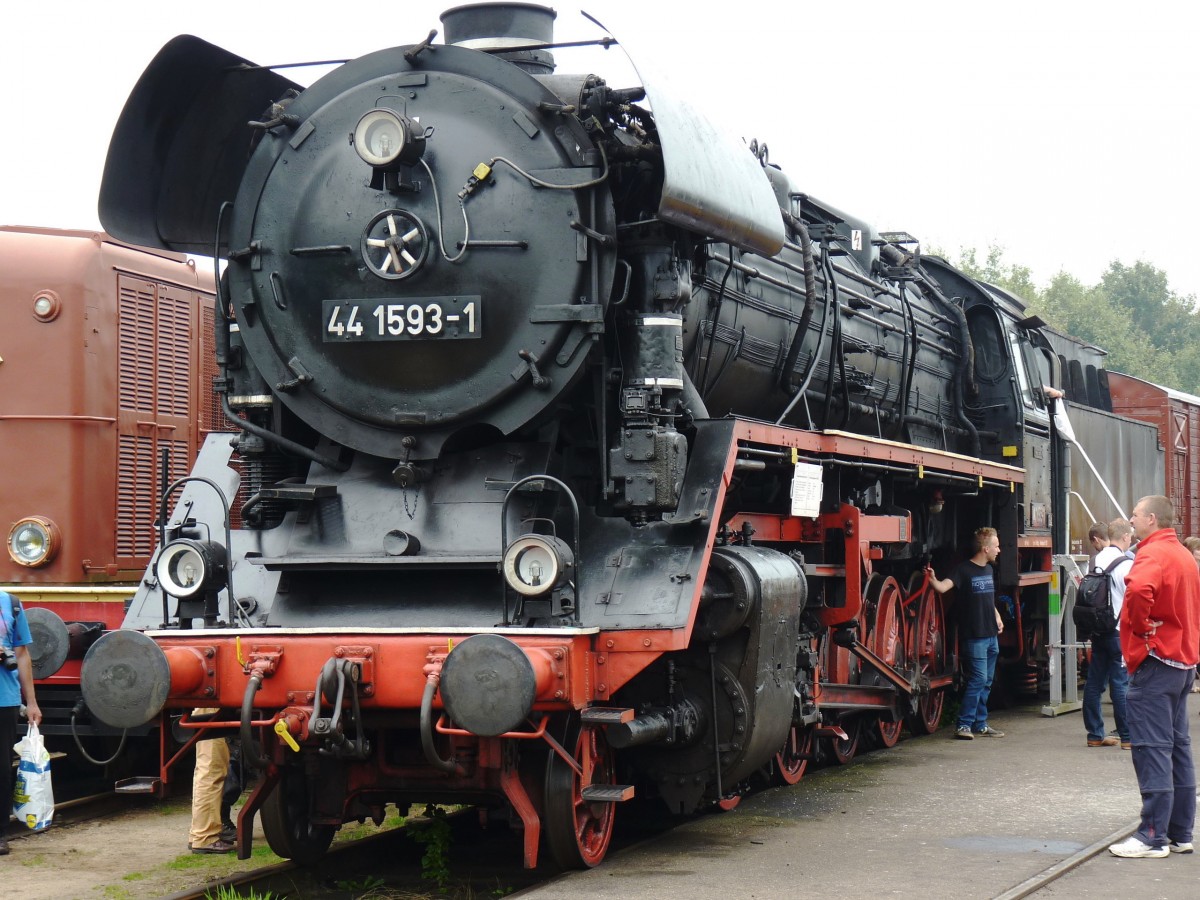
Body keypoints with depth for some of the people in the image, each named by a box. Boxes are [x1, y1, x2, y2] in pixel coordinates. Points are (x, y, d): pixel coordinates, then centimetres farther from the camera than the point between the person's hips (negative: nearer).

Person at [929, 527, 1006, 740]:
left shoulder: (988, 570, 15)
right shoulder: (964, 570, -10)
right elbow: (943, 587, -26)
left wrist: (997, 617, 12)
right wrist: (932, 579, -46)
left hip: (991, 635, 8)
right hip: (974, 636, -8)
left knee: (986, 682, 11)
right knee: (978, 679, -12)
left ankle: (980, 725, 18)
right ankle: (963, 725, -8)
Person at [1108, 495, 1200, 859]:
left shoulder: (1153, 553, -15)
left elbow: (1139, 589, -36)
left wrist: (1141, 626, -20)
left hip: (1155, 663, -10)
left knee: (1152, 748, -8)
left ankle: (1153, 837, -7)